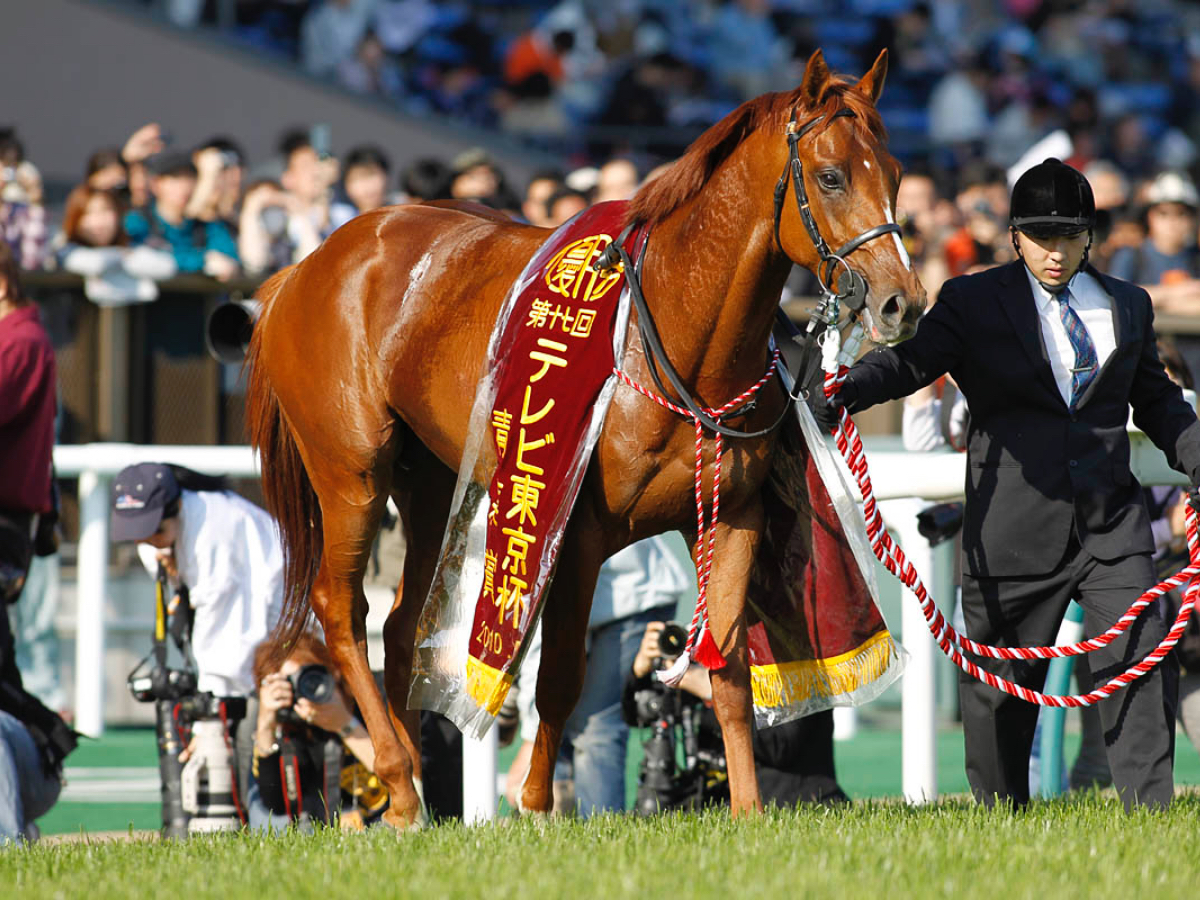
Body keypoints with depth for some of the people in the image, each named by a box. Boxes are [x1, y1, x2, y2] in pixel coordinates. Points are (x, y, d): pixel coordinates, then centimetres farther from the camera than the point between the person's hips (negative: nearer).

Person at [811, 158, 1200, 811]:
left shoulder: (1128, 306, 13)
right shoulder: (974, 303, 1)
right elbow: (913, 360, -13)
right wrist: (844, 392, -32)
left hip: (1111, 519, 2)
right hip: (1015, 526, -2)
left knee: (1140, 664, -8)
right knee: (1001, 684, 5)